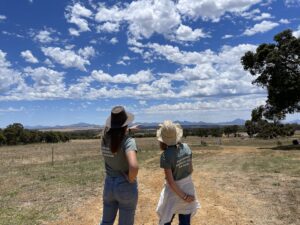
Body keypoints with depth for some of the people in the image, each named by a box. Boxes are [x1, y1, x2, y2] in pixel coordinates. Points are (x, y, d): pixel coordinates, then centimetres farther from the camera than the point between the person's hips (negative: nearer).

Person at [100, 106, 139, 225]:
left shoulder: (105, 138, -6)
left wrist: (126, 131, 15)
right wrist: (131, 179, -21)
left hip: (109, 186, 5)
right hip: (126, 188, -5)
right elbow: (134, 166, -39)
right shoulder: (128, 141, -25)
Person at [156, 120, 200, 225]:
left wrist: (183, 196, -11)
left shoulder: (166, 155, -24)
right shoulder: (186, 147, -8)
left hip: (175, 191, -5)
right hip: (189, 188, 5)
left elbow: (170, 181, -22)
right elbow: (191, 169, 2)